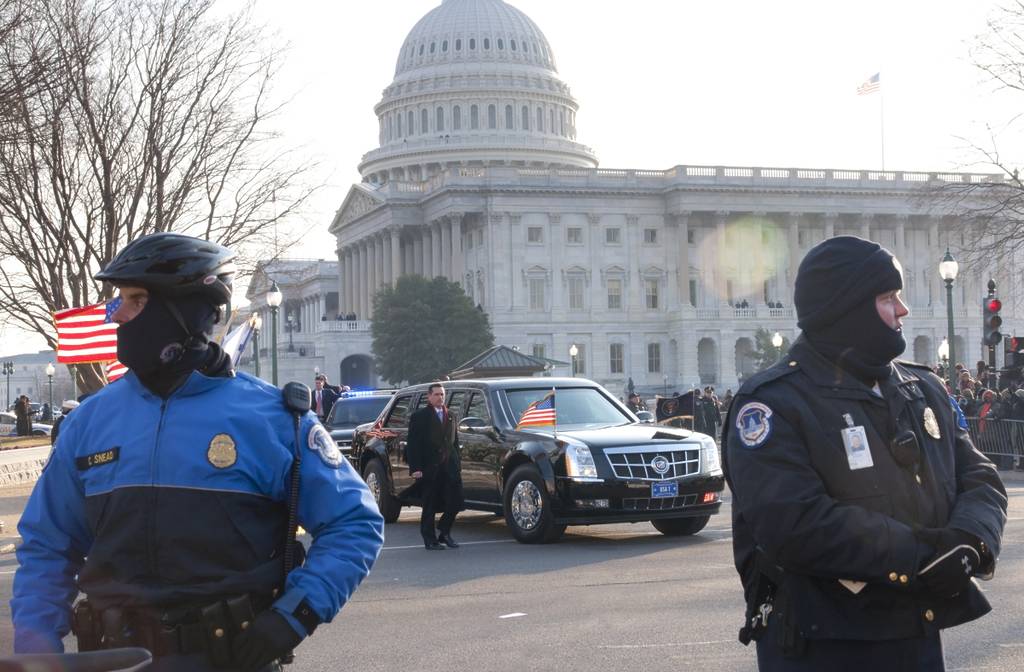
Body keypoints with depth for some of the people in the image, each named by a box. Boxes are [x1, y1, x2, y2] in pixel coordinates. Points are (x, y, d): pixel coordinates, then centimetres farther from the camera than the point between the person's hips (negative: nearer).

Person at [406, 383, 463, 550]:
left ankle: (444, 532, 19)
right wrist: (415, 468, -15)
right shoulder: (419, 417, -2)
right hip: (429, 469, -5)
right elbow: (412, 445, -6)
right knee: (430, 506, 3)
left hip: (449, 467, 5)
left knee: (455, 502, 0)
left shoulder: (450, 416, 16)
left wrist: (458, 464, 7)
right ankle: (430, 539, 12)